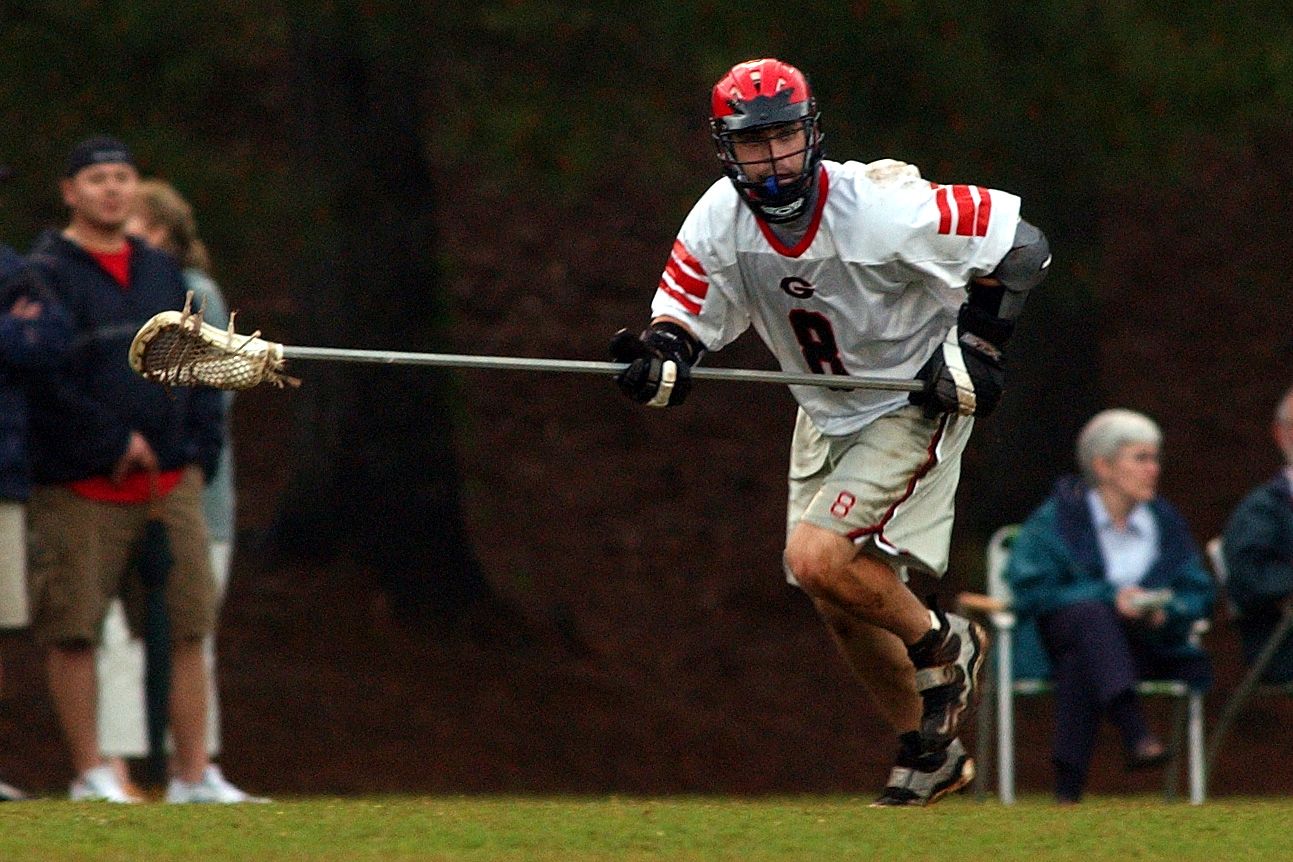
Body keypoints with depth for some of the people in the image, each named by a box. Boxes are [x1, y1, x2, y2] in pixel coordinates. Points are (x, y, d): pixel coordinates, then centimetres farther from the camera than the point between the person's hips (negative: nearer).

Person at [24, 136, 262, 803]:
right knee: (73, 632, -3)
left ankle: (194, 773, 4)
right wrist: (116, 442, -13)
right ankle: (91, 773, 4)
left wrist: (197, 451, 8)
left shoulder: (163, 273, 18)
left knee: (187, 624, 1)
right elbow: (48, 378, -11)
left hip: (170, 484, 5)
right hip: (80, 491, -5)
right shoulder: (46, 274, -2)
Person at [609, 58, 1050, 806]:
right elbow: (682, 319, -7)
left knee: (820, 559, -23)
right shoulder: (719, 222, -14)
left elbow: (1020, 244, -20)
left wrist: (976, 345, -24)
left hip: (916, 403, -7)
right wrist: (659, 358, -30)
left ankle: (944, 645, 5)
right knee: (839, 604, 11)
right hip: (826, 414, 7)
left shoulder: (877, 209, -29)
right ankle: (931, 754, 31)